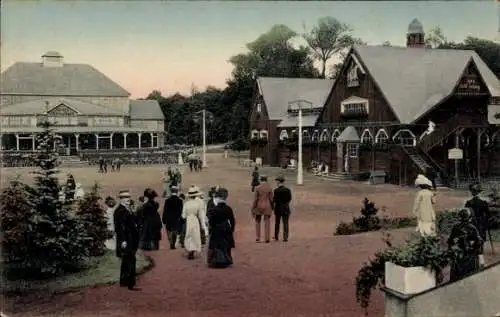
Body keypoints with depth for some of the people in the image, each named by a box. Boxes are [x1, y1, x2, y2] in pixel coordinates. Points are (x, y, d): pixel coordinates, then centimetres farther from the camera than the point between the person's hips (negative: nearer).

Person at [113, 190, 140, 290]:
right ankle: (130, 284, -6)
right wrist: (123, 241, -24)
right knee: (130, 262, -9)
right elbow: (119, 227, -19)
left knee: (126, 262, 16)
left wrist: (136, 240, 19)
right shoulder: (119, 211, -14)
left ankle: (123, 281, 26)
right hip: (126, 240, -10)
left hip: (131, 241, 10)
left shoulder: (128, 209, 15)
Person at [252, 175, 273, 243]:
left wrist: (253, 208, 0)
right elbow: (271, 199, -2)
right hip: (267, 206, 0)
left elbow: (256, 199, -6)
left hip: (259, 206, 0)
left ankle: (257, 238, 8)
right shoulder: (269, 188, -2)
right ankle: (267, 239, 1)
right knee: (267, 223, 3)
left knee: (258, 222, 13)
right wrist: (272, 207, 10)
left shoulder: (257, 188, -5)